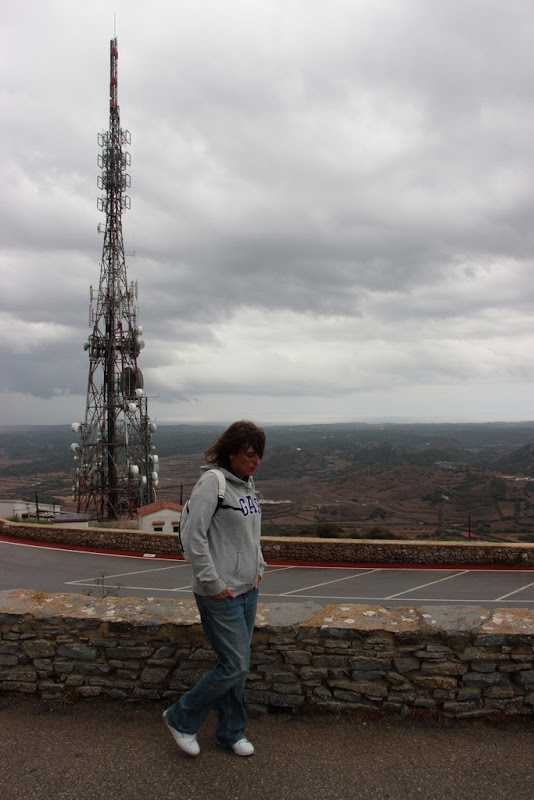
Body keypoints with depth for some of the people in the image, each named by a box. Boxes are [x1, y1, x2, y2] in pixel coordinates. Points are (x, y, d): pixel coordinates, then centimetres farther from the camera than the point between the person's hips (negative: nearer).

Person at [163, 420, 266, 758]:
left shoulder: (247, 483, 8)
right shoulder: (212, 481, -18)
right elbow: (194, 537, -22)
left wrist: (259, 568, 12)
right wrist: (214, 584, -18)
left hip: (248, 590, 8)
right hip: (221, 594, -8)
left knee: (239, 665, 17)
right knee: (234, 666, -1)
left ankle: (231, 732, 36)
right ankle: (182, 719, 21)